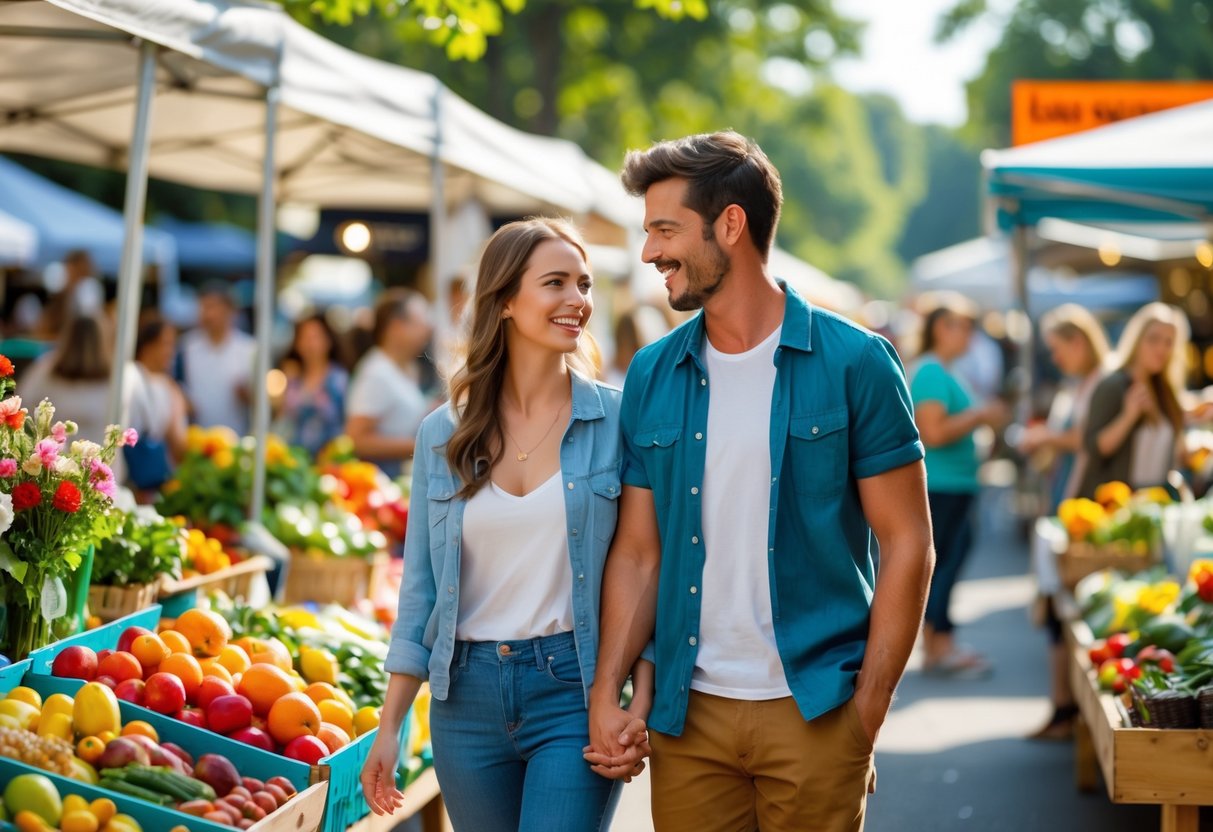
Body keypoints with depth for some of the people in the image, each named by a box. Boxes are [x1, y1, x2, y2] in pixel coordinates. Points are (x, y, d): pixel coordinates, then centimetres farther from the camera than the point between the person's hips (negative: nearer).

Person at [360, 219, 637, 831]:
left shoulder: (615, 420, -3)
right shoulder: (443, 434, 4)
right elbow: (422, 587, 8)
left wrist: (640, 703, -10)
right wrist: (389, 727, 5)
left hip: (573, 690, -3)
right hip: (467, 695, 3)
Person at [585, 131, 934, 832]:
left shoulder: (854, 363, -5)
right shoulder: (652, 377, 7)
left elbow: (907, 543, -4)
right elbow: (638, 552, 9)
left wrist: (867, 712, -8)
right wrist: (606, 694, -2)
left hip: (814, 712, -3)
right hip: (688, 717, 3)